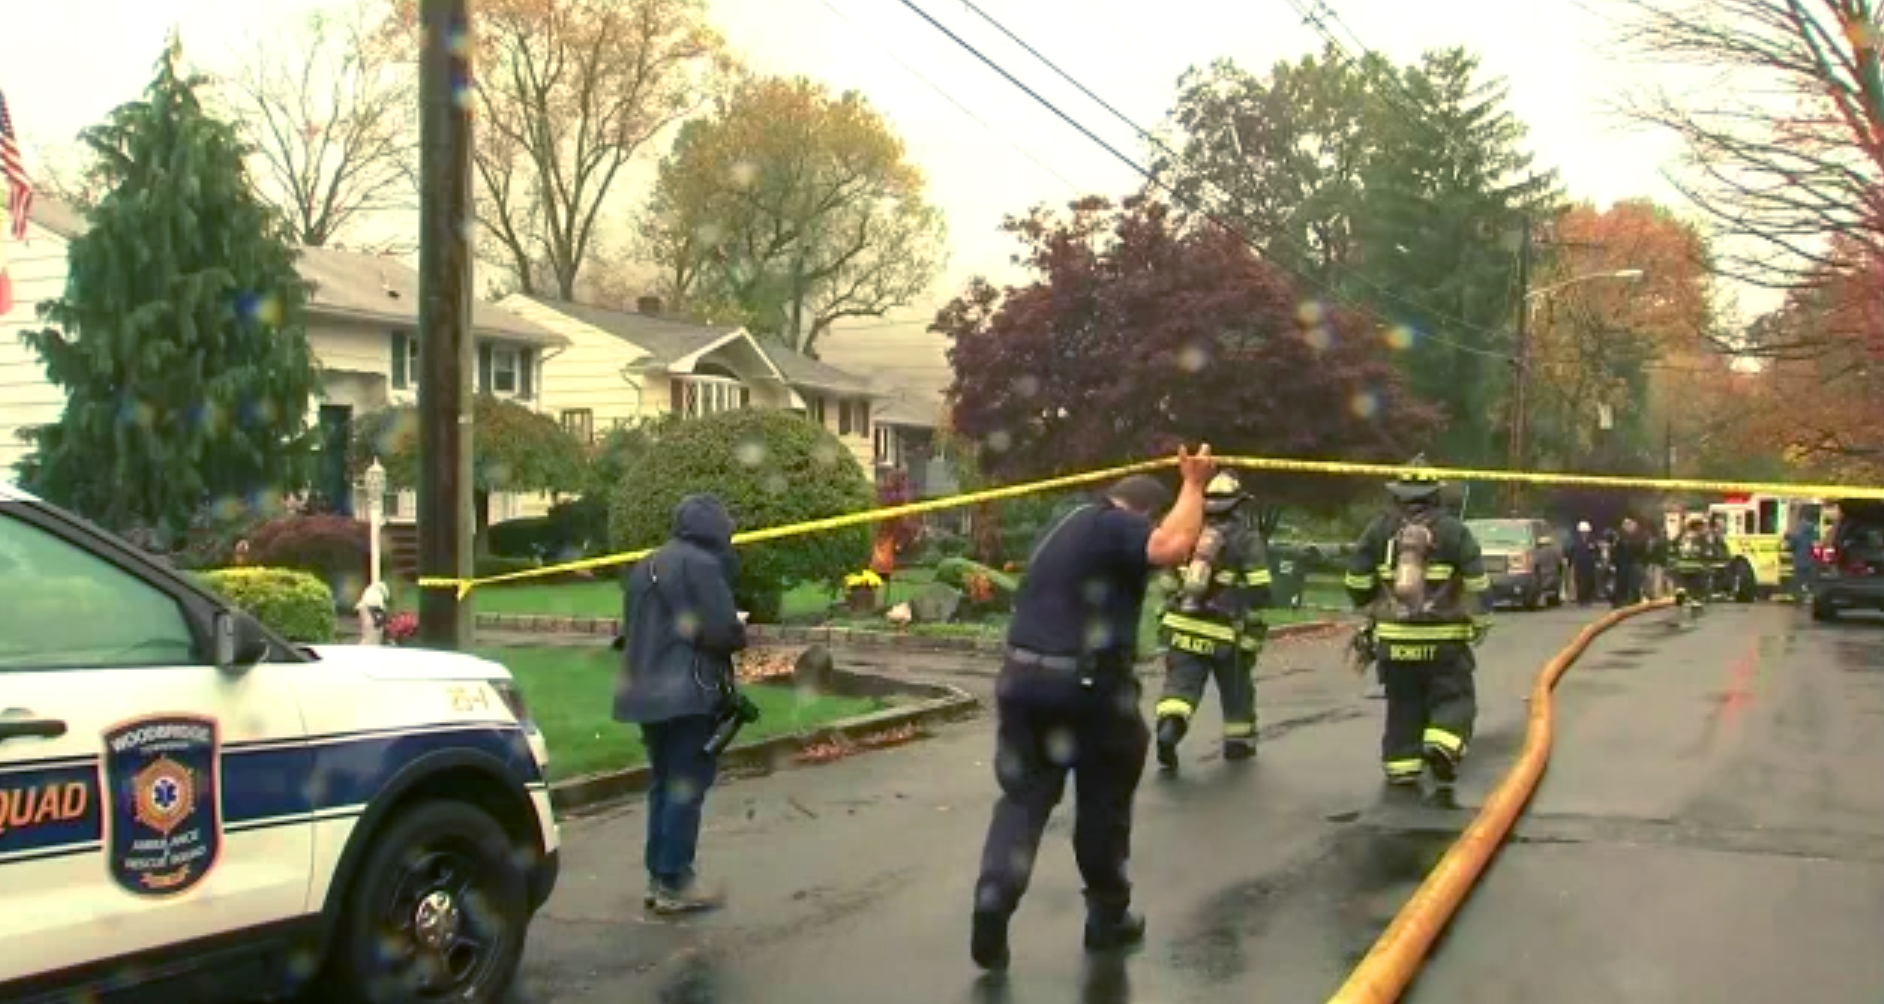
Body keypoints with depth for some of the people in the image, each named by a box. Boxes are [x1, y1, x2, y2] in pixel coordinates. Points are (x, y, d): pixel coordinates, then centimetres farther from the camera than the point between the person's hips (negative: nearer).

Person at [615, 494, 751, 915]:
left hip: (646, 692, 9)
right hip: (688, 695, -9)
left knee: (663, 784, 15)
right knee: (686, 786, -3)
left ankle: (658, 878, 18)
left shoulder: (645, 567, 16)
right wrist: (740, 628, 4)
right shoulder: (702, 565, -12)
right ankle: (674, 884, -2)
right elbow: (722, 632, -19)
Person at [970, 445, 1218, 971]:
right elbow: (1173, 547, -25)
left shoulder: (1066, 525, 21)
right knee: (1104, 804, 11)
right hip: (1086, 683, -7)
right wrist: (1194, 485, -13)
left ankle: (992, 902, -12)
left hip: (1023, 677, 7)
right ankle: (1108, 916, 24)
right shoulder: (1116, 526, -6)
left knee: (1023, 797, 8)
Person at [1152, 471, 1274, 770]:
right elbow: (1258, 593, -7)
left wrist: (1167, 620, 25)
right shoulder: (1246, 538, -3)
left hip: (1182, 628, 3)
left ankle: (1169, 727, -25)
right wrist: (1253, 634, 0)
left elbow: (1168, 584, 15)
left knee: (1180, 685, 1)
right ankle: (1239, 740, 30)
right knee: (1237, 688, 18)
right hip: (1224, 634, -2)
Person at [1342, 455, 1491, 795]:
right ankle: (1442, 746, -18)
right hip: (1444, 638, -2)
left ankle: (1402, 767, 11)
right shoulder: (1453, 529, -3)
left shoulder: (1379, 529, 3)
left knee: (1402, 705, 11)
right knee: (1454, 697, 5)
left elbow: (1356, 579, 4)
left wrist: (1370, 608, 22)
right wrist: (1481, 620, 7)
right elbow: (1477, 580, -6)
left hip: (1394, 637, 3)